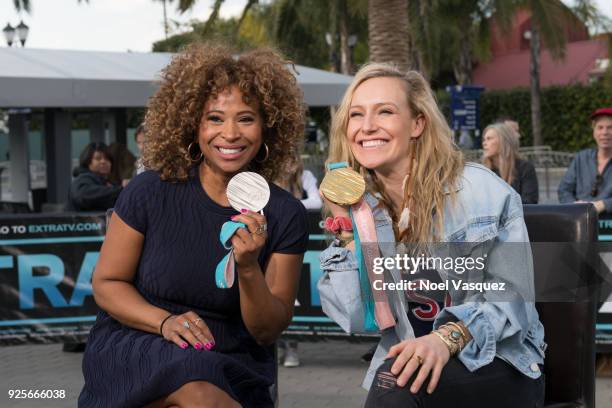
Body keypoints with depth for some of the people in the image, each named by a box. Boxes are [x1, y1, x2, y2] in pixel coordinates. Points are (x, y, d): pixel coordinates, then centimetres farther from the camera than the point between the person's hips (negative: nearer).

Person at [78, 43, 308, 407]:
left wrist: (248, 268, -22)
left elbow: (268, 331, -2)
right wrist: (166, 322, -18)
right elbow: (107, 284, 1)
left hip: (234, 370, 2)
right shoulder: (151, 192, -6)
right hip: (133, 353, -2)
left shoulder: (285, 214, -3)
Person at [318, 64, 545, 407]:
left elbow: (513, 298, -15)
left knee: (397, 379, -30)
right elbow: (358, 320, -5)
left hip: (503, 367, -4)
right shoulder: (362, 207, 3)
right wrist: (347, 227, -11)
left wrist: (448, 338, -31)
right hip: (409, 363, 4)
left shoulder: (481, 192, -9)